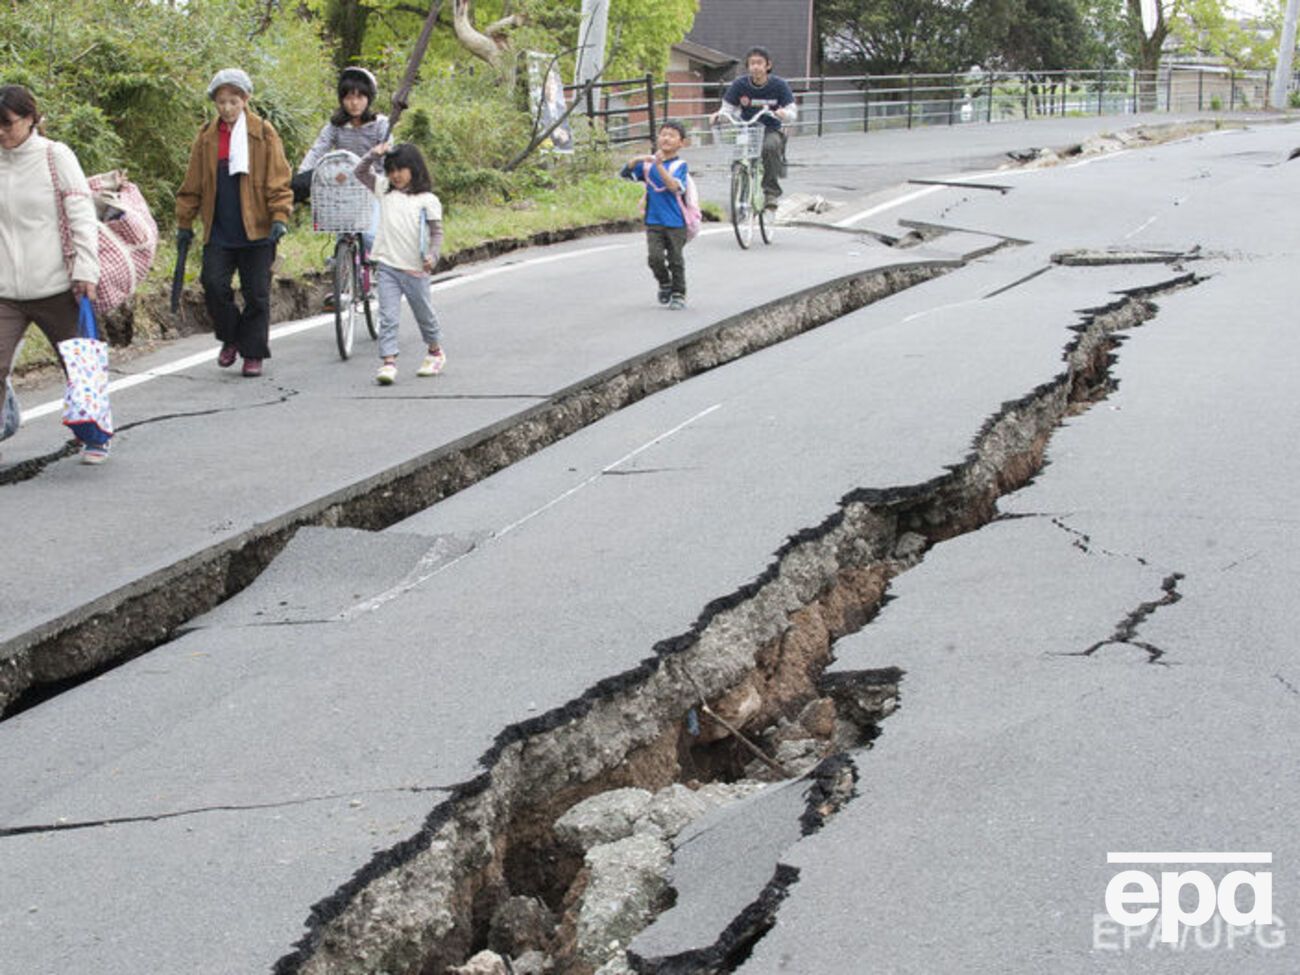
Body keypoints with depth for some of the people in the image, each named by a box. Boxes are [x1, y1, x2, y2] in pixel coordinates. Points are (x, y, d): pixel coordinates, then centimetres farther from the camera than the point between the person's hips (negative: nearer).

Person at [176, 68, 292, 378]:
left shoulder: (264, 133, 0)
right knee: (214, 284, -9)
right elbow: (192, 185, 14)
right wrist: (184, 222, 14)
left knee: (256, 293, 1)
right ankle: (230, 339, 15)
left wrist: (280, 217, -12)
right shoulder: (206, 137, 8)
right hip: (218, 232, 2)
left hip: (256, 229, -2)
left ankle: (253, 353, 13)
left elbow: (278, 180, -1)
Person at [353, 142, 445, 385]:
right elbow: (361, 172, 13)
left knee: (424, 314, 14)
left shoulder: (427, 200, -3)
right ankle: (388, 362, -12)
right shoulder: (385, 190, 8)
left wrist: (432, 256, -18)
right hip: (387, 265, 2)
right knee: (388, 317, -7)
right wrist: (373, 154, -3)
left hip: (415, 269, -2)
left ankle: (435, 352, 36)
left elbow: (437, 232, -3)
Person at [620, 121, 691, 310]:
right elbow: (625, 174, -2)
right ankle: (664, 284, 18)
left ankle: (679, 294, 19)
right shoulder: (648, 163, 5)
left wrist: (659, 165, -29)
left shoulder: (679, 165, -5)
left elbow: (674, 186, -21)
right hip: (653, 221, 2)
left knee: (675, 260, 4)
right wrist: (636, 160, -20)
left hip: (675, 222, -2)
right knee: (655, 257, -9)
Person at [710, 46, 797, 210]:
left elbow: (792, 112, -9)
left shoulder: (778, 85, -7)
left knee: (770, 146, -35)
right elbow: (727, 108, 2)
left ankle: (771, 192, -20)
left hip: (771, 130, -2)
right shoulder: (740, 84, -3)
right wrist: (719, 115, -21)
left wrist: (784, 114, -33)